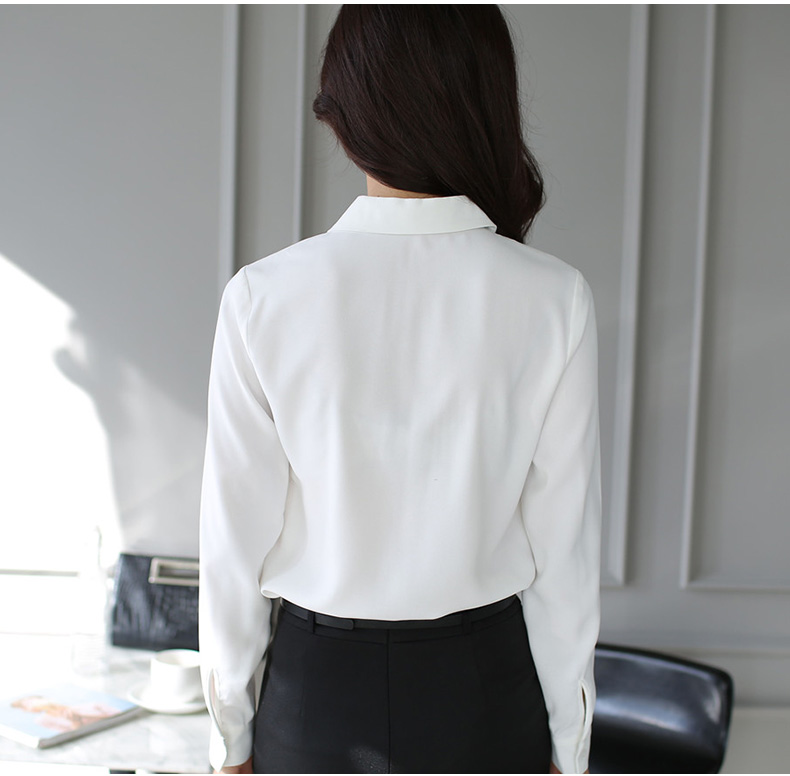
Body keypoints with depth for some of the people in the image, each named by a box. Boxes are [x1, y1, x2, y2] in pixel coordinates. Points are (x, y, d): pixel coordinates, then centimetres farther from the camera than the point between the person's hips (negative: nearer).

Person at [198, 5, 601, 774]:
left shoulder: (263, 297, -14)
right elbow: (562, 546, -8)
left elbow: (236, 540, -8)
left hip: (316, 689, 0)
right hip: (481, 688, 0)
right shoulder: (553, 300, -13)